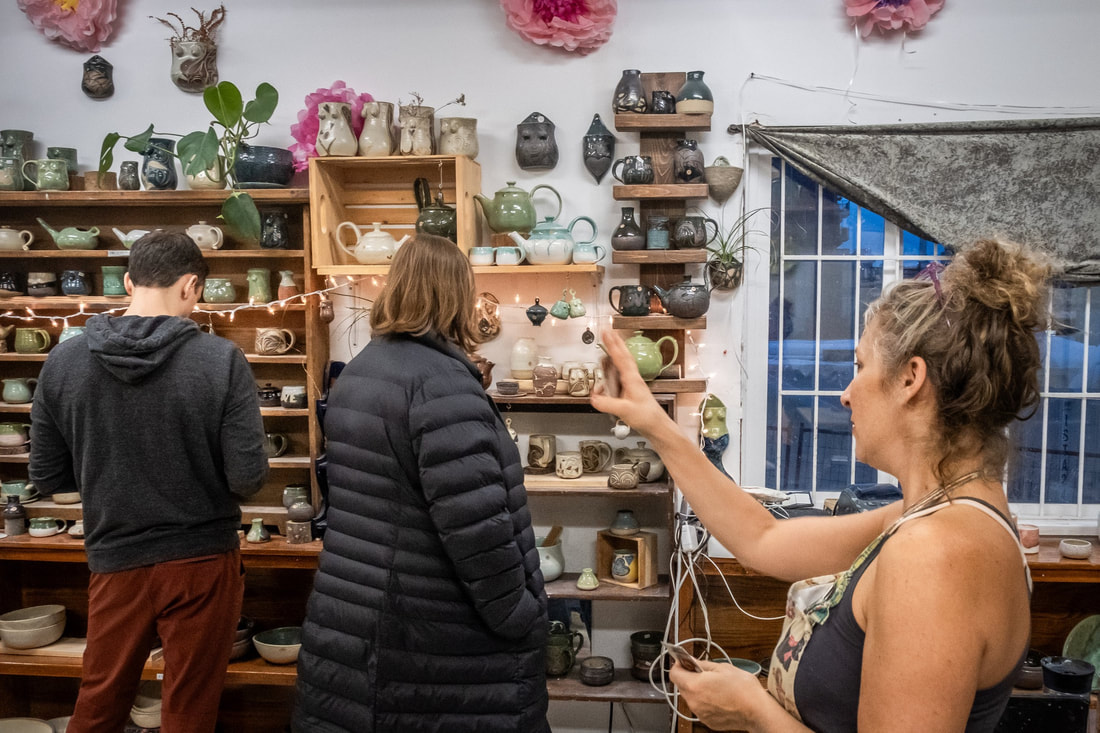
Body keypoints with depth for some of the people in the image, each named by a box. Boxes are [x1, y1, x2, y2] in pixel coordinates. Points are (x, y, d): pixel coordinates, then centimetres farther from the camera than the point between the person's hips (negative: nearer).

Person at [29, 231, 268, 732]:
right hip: (202, 561, -2)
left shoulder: (62, 361, -6)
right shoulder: (221, 360, -16)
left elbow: (47, 477, 2)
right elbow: (249, 478, -17)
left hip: (115, 562, 3)